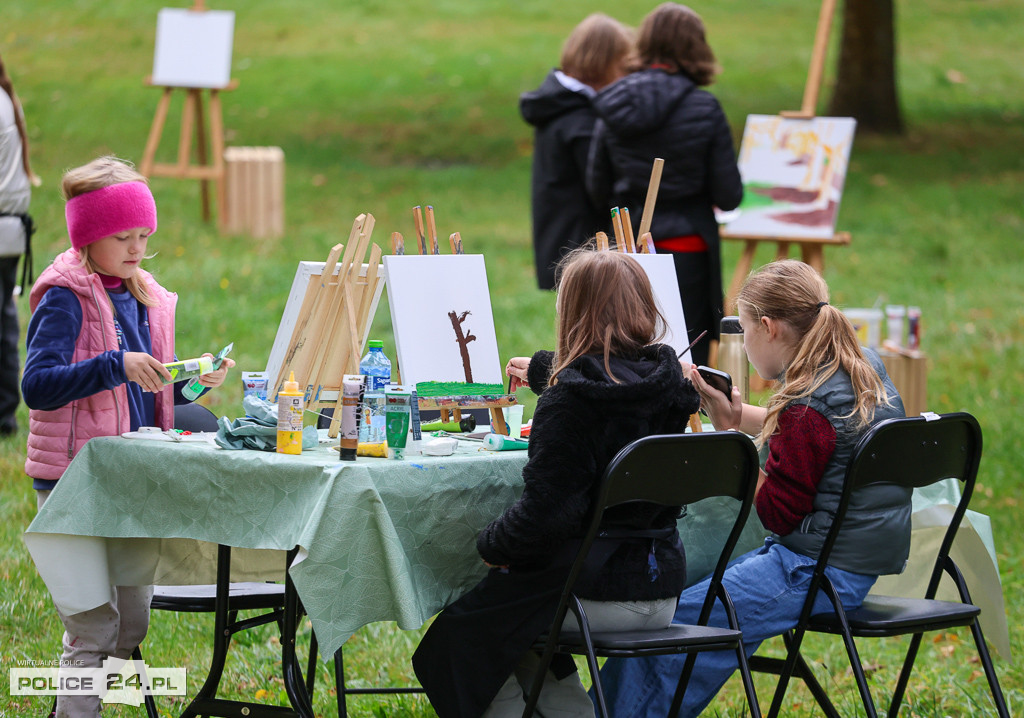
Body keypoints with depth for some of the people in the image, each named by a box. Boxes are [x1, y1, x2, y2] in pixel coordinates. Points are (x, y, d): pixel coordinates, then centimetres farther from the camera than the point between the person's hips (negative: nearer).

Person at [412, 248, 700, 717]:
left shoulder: (567, 401, -21)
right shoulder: (667, 382, 3)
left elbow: (543, 510, -25)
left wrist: (492, 545, -4)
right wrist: (544, 370, 48)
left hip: (595, 595, -8)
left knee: (459, 637, 14)